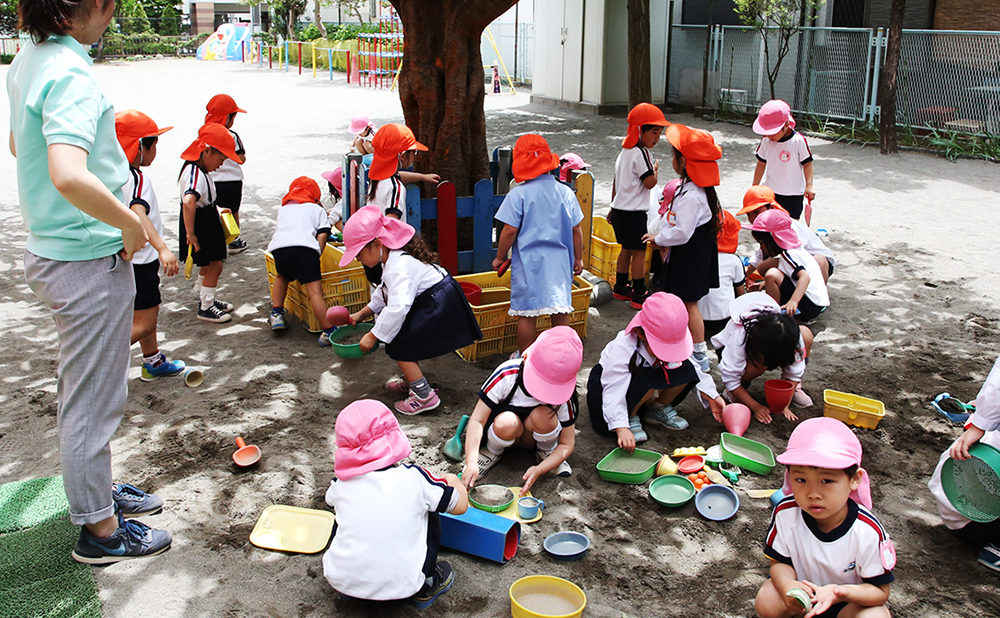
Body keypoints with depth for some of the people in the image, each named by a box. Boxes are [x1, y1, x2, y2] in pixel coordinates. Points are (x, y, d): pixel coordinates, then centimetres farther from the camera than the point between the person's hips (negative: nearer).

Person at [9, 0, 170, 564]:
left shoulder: (27, 61, 7)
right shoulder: (71, 74, -24)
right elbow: (68, 176, -39)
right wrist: (131, 224, -23)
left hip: (51, 249, 10)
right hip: (91, 260, -10)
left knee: (86, 389, 24)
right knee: (93, 398, 5)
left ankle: (98, 489, 42)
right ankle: (100, 529, 21)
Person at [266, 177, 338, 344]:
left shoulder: (283, 209, 37)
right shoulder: (317, 209, 26)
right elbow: (322, 236, 12)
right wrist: (315, 259, 15)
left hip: (278, 248, 4)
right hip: (305, 247, -4)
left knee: (282, 277, 34)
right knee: (315, 291, -9)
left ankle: (276, 314, 27)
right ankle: (328, 331, -15)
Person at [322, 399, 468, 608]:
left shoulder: (341, 485, -5)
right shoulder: (413, 478, -12)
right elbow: (460, 505, 1)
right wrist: (454, 482, 24)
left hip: (341, 581, 2)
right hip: (400, 587, -2)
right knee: (429, 507, 15)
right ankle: (426, 587, 21)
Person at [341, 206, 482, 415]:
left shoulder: (399, 267, -26)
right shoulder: (394, 258, 8)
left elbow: (397, 307, -35)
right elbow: (386, 292, 23)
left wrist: (373, 337, -28)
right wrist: (362, 314, 21)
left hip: (440, 307, -11)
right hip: (432, 302, 11)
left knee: (399, 344, -8)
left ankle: (424, 395, -5)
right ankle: (411, 380, 34)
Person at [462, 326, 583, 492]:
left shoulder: (563, 396, -25)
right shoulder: (506, 375, -29)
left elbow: (567, 445, -16)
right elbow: (478, 420, -28)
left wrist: (539, 470, -33)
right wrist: (471, 463, -42)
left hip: (535, 436, 1)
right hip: (505, 433, -1)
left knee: (542, 415, -34)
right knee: (507, 422, -38)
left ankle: (547, 452, 0)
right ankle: (493, 451, -1)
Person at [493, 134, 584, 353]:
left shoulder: (518, 194, -9)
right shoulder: (566, 192, 2)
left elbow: (509, 231, -9)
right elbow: (576, 230, 5)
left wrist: (499, 257, 5)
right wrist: (578, 258, 17)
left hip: (528, 262, -3)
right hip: (559, 261, 3)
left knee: (527, 314, 6)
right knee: (560, 312, 10)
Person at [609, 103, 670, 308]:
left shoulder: (624, 151, 12)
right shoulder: (640, 154, -18)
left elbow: (616, 182, 18)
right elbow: (650, 182, -19)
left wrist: (614, 207, 25)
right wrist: (656, 168, 1)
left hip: (619, 209, 9)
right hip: (633, 213, -9)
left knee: (627, 249, 19)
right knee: (639, 252, -3)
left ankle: (620, 288, 27)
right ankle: (639, 296, 1)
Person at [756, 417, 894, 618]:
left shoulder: (868, 531, -29)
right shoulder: (786, 513, -24)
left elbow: (880, 591, -19)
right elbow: (780, 561, -11)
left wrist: (842, 592, -40)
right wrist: (787, 584, -36)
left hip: (849, 599, -1)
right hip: (804, 587, 1)